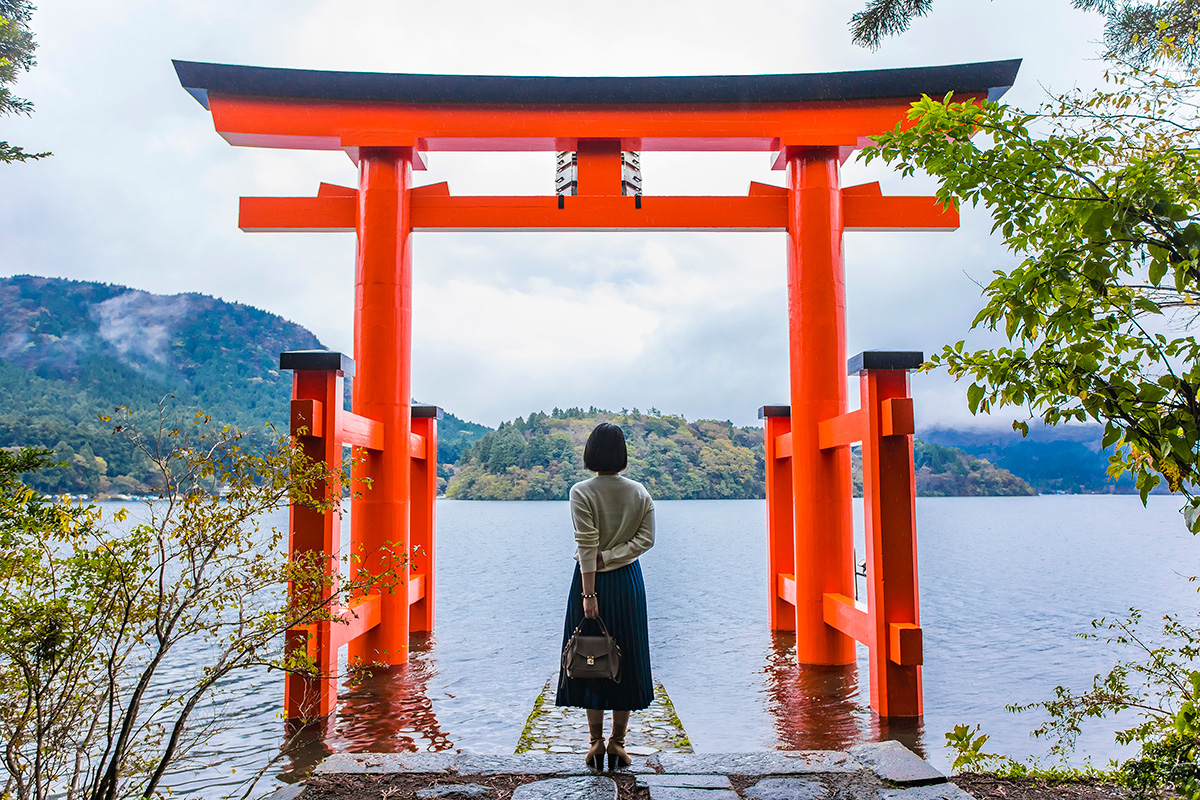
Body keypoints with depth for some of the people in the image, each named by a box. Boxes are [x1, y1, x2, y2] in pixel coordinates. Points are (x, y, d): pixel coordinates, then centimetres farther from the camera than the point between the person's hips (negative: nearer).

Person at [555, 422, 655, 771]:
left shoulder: (581, 492, -13)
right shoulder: (640, 492, -1)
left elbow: (587, 546, -17)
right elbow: (647, 538, -6)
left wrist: (588, 593, -15)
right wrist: (613, 556, -8)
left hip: (592, 580, -3)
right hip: (628, 580, 3)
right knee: (627, 659, 11)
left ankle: (596, 742, 14)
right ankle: (618, 742, 17)